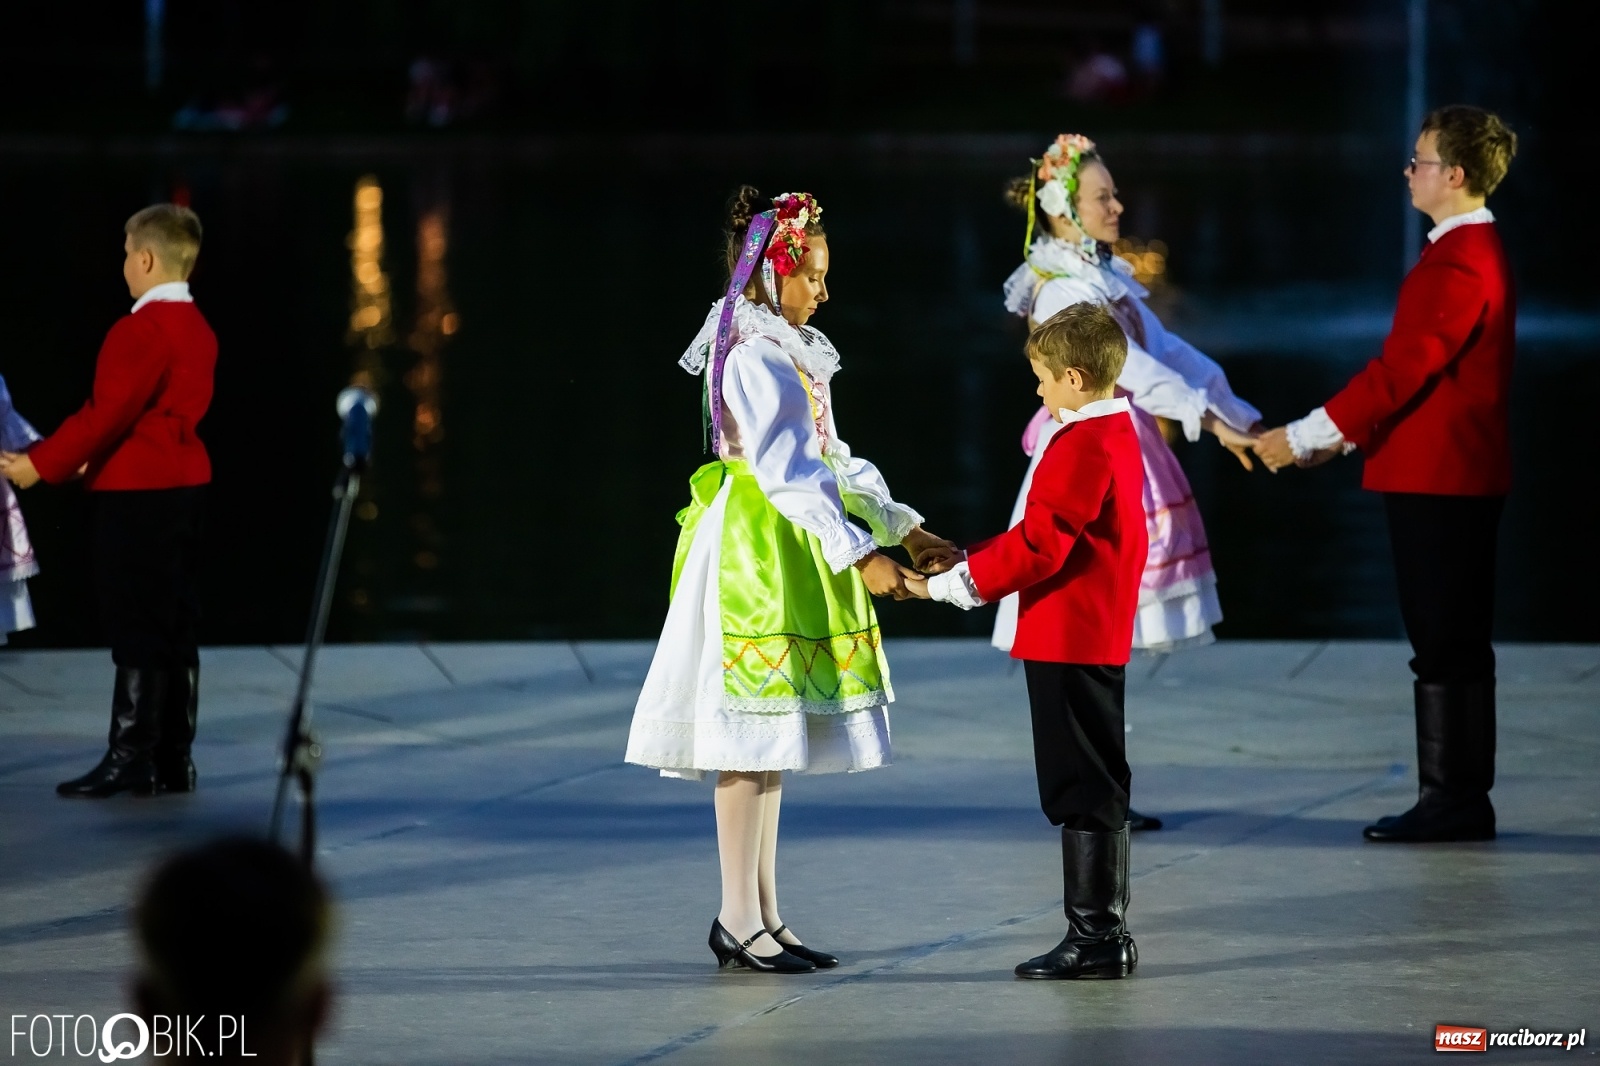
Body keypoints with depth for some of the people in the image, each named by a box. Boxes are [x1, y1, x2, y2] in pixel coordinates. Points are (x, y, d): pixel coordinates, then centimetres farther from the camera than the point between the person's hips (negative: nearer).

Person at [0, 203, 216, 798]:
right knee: (174, 629, 9)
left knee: (136, 630, -6)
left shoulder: (141, 331, -17)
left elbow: (106, 414, -19)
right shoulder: (197, 331, 12)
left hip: (136, 495, -9)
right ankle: (173, 761, 11)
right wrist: (86, 460, 19)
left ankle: (130, 759, -4)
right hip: (182, 486, 9)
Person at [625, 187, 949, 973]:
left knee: (772, 735, 10)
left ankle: (763, 913, 14)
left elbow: (831, 460, 20)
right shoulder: (755, 358, -16)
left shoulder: (793, 353, 15)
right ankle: (738, 918, -4)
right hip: (756, 547, -10)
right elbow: (787, 471, -23)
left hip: (793, 552, 10)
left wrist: (903, 526, 13)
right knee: (752, 732, -7)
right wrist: (859, 555, -28)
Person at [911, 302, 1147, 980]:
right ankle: (1105, 937, 18)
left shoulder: (1083, 447, -17)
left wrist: (954, 585, -14)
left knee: (1085, 794, -6)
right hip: (1096, 639, 10)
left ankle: (1095, 939, -4)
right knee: (1094, 791, 13)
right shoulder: (1116, 434, 15)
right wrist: (968, 563, 14)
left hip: (1070, 643, -10)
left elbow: (1040, 546, -21)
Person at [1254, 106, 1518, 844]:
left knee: (1447, 644, -6)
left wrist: (1306, 436, -16)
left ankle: (1455, 801, -3)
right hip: (1456, 477, 11)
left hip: (1438, 479, -11)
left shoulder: (1457, 264, -18)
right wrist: (1345, 436, 18)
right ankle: (1458, 801, 16)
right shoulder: (1474, 250, 16)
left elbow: (1402, 369, -21)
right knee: (1454, 643, 12)